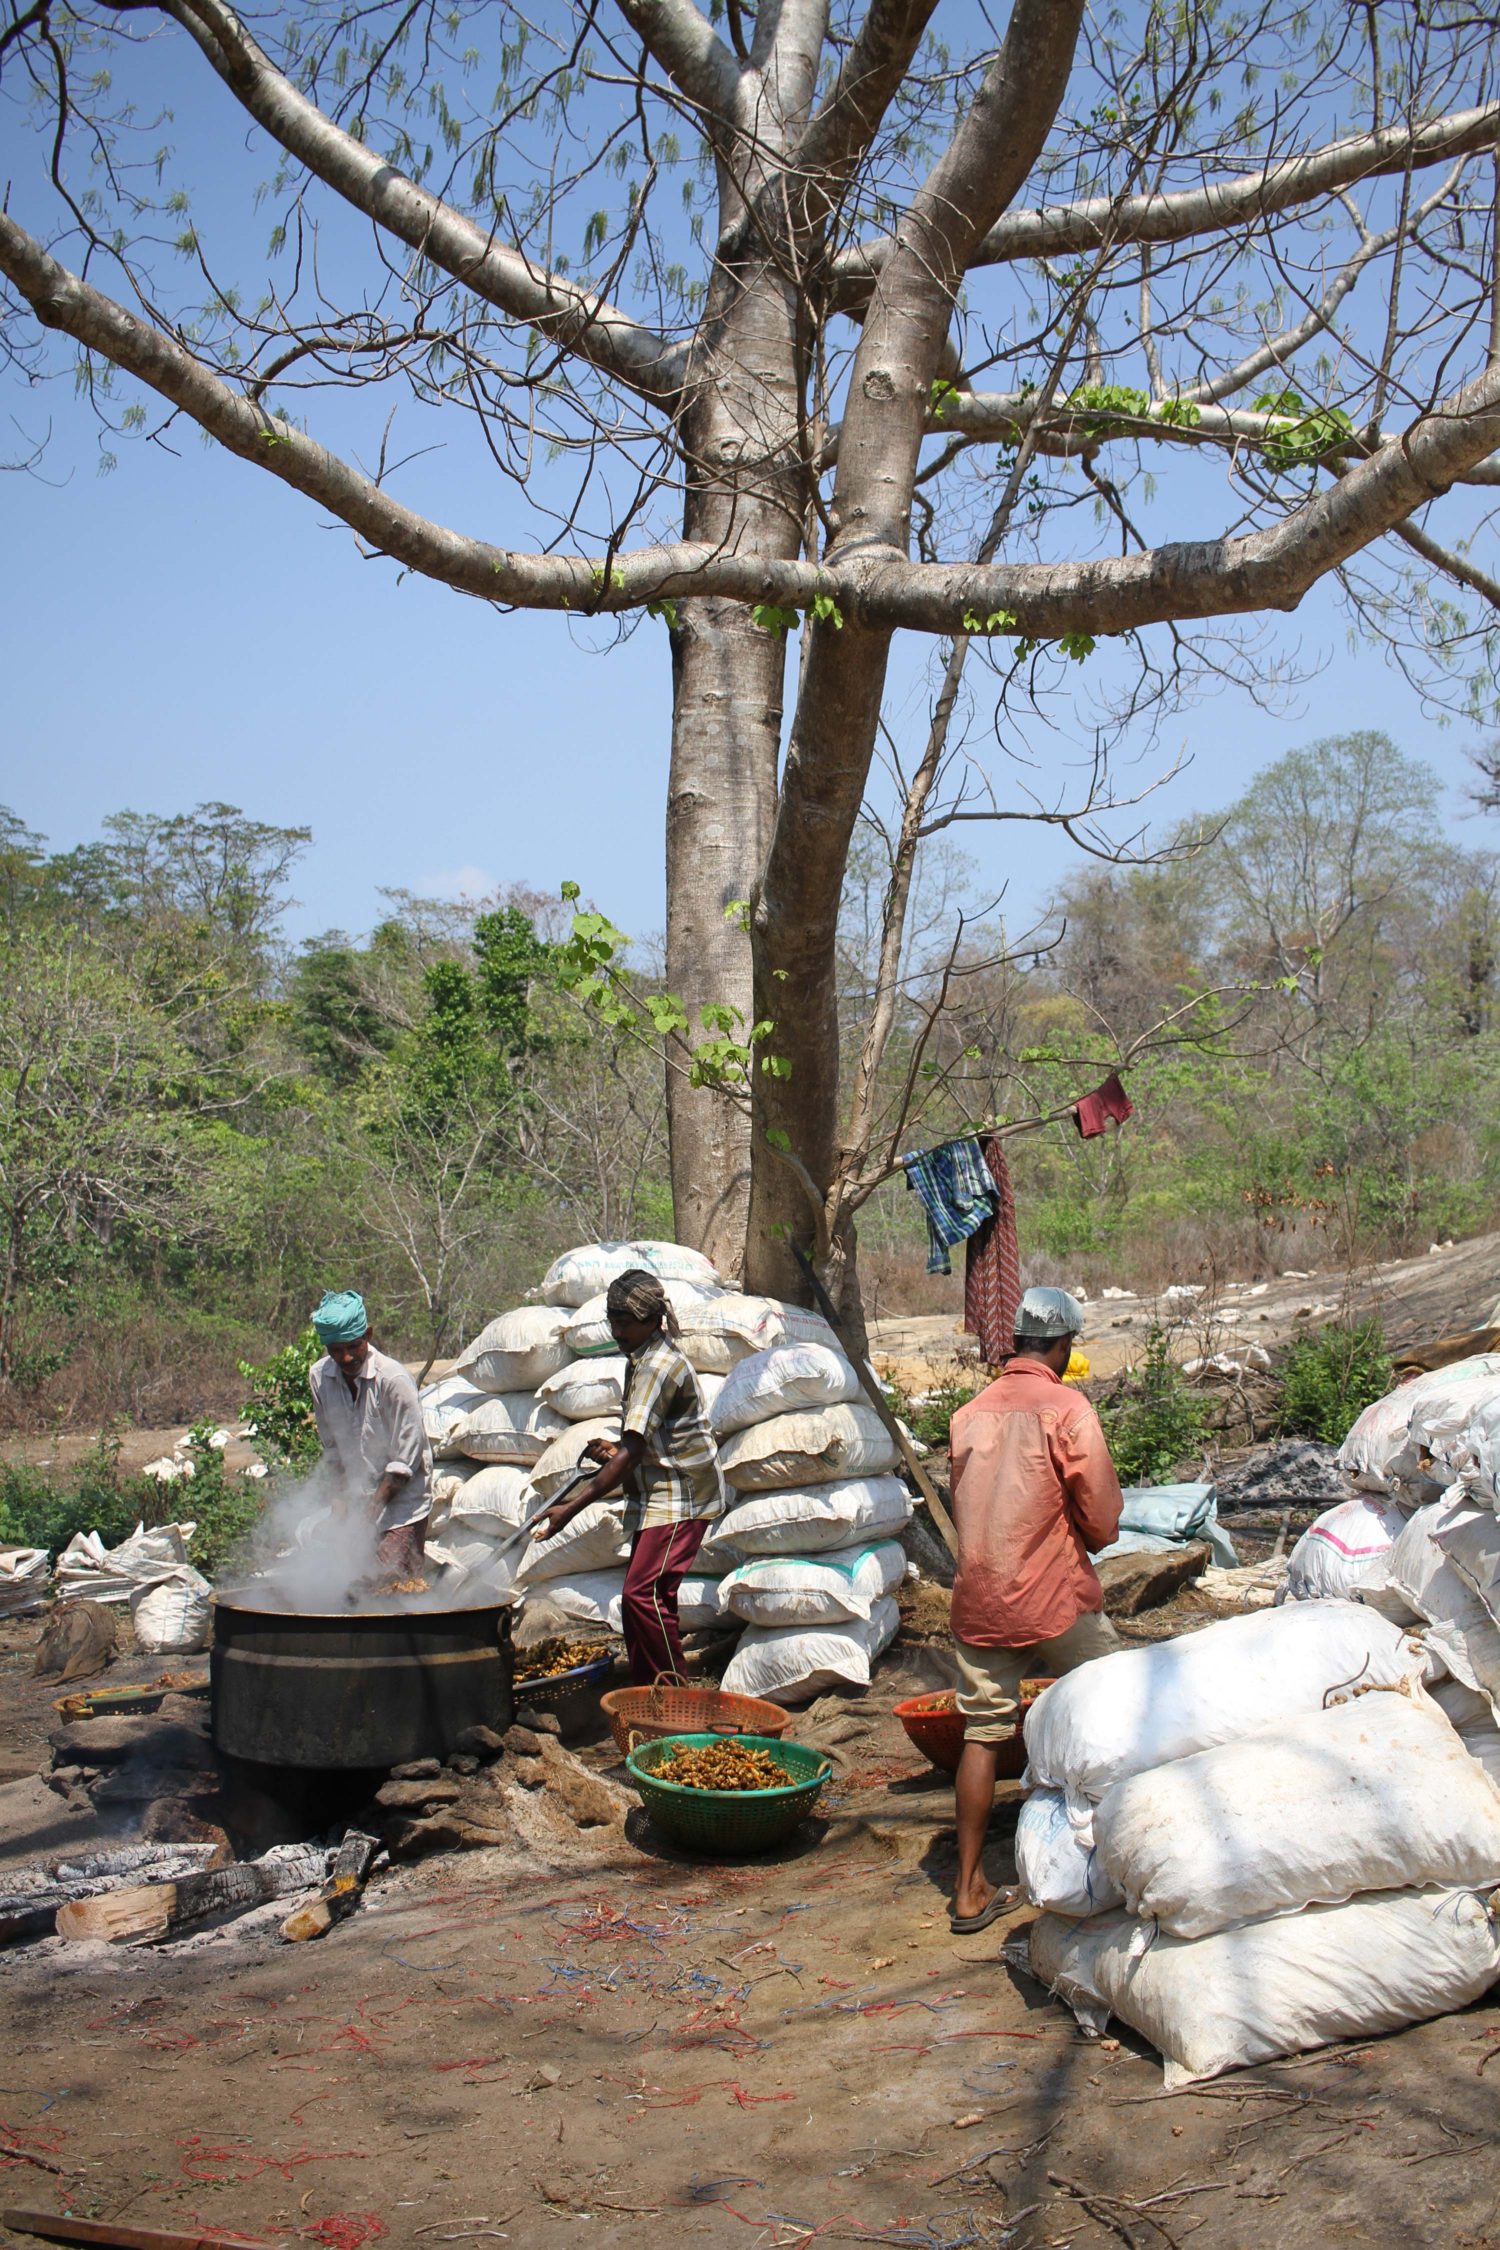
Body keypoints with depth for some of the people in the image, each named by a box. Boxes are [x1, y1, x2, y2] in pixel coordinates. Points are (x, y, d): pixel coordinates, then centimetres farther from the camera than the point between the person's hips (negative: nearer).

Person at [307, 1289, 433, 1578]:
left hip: (402, 1498, -5)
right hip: (357, 1500, 5)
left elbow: (406, 1458, -15)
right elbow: (331, 1447, 9)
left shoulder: (393, 1379, -19)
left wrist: (375, 1504, -16)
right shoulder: (319, 1377, -3)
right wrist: (345, 1498, 4)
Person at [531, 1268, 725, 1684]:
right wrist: (616, 1452, 6)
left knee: (644, 1593, -16)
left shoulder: (659, 1366, -20)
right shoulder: (642, 1360, 13)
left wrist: (571, 1507, -27)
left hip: (681, 1496, -10)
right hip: (658, 1496, 10)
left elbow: (631, 1453, -26)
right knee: (644, 1596, 9)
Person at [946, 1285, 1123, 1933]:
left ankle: (970, 1891, 11)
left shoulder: (970, 1413, 5)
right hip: (1056, 1599, -4)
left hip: (977, 1602, 5)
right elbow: (1103, 1522, -9)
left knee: (982, 1734, 9)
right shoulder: (1067, 1408, -11)